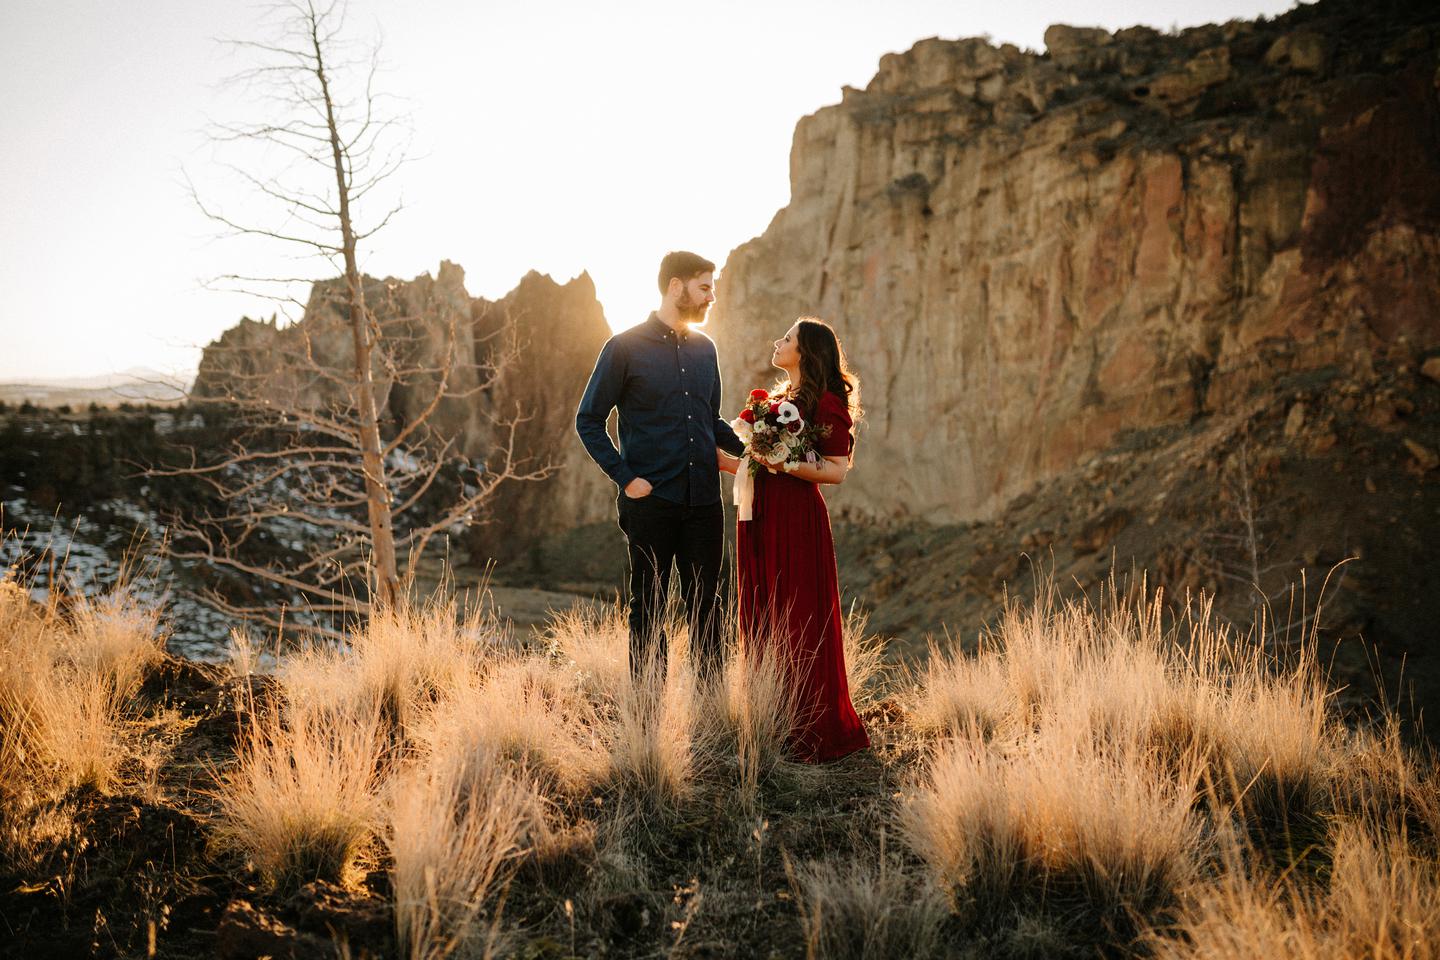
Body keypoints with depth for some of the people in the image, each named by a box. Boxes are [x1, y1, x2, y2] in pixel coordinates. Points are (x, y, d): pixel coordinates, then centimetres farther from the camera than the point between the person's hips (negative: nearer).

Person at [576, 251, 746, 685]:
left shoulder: (704, 348, 13)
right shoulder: (625, 348, -3)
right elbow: (588, 421, -1)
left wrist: (749, 449, 5)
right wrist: (626, 478, -10)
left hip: (704, 502, 5)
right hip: (651, 502, -4)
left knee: (705, 607, 9)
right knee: (648, 608, 5)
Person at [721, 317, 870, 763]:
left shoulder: (826, 402, -8)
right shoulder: (778, 398, 19)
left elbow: (838, 470, -13)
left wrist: (787, 464, -22)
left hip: (796, 520, -9)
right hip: (760, 517, 9)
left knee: (800, 625, -5)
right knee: (761, 621, 10)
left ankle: (819, 733, 4)